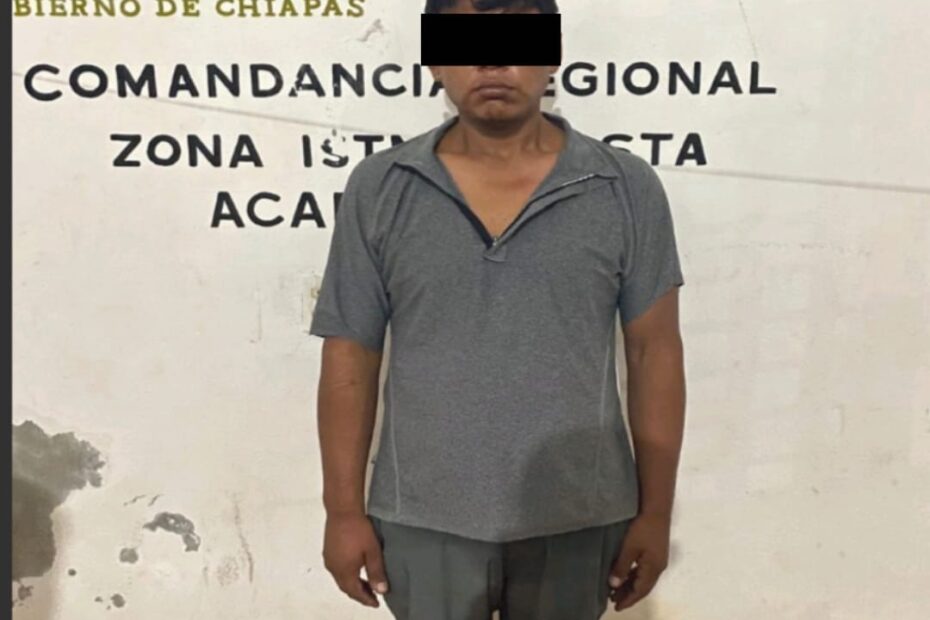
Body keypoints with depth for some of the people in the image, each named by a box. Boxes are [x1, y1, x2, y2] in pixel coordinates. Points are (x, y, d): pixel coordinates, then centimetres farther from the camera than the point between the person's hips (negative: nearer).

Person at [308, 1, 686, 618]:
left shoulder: (628, 188, -6)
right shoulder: (377, 190, -5)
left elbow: (655, 352, -2)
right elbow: (351, 358, -1)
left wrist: (655, 511, -1)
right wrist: (345, 509, -1)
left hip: (575, 521, 0)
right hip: (423, 521, 1)